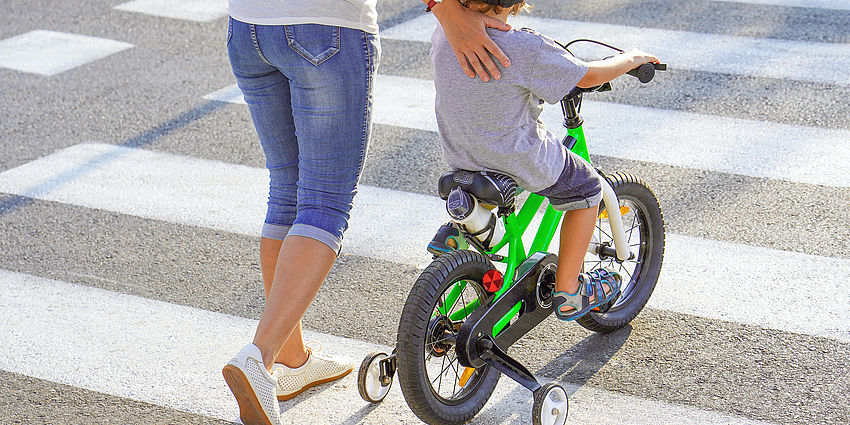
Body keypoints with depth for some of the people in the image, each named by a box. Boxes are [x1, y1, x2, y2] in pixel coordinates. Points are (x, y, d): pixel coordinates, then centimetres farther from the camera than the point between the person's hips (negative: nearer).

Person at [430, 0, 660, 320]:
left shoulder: (445, 32, -11)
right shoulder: (526, 49, -27)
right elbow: (589, 76, -14)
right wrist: (632, 59, 5)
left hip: (456, 157, 7)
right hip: (519, 163, -6)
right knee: (586, 189, 18)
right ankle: (567, 293, 22)